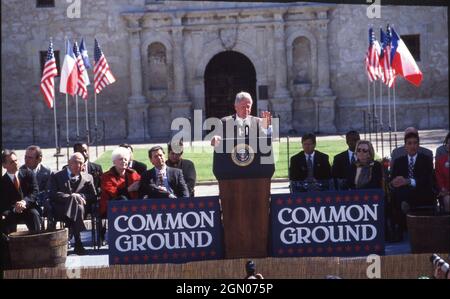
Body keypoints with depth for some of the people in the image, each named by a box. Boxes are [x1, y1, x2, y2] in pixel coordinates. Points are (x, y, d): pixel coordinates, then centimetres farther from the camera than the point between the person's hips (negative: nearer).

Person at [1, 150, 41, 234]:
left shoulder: (28, 174, 8)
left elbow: (34, 192, -2)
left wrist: (25, 201, -22)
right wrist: (14, 208, -23)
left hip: (29, 209, 0)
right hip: (12, 212, 0)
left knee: (33, 214, -33)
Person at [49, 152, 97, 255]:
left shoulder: (88, 178, 20)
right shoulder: (57, 176, 11)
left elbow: (93, 195, 12)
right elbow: (53, 195, -2)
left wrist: (81, 196, -7)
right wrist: (70, 196, -14)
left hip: (79, 207, 2)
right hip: (60, 209, -2)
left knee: (79, 207, -35)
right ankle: (78, 243, -36)